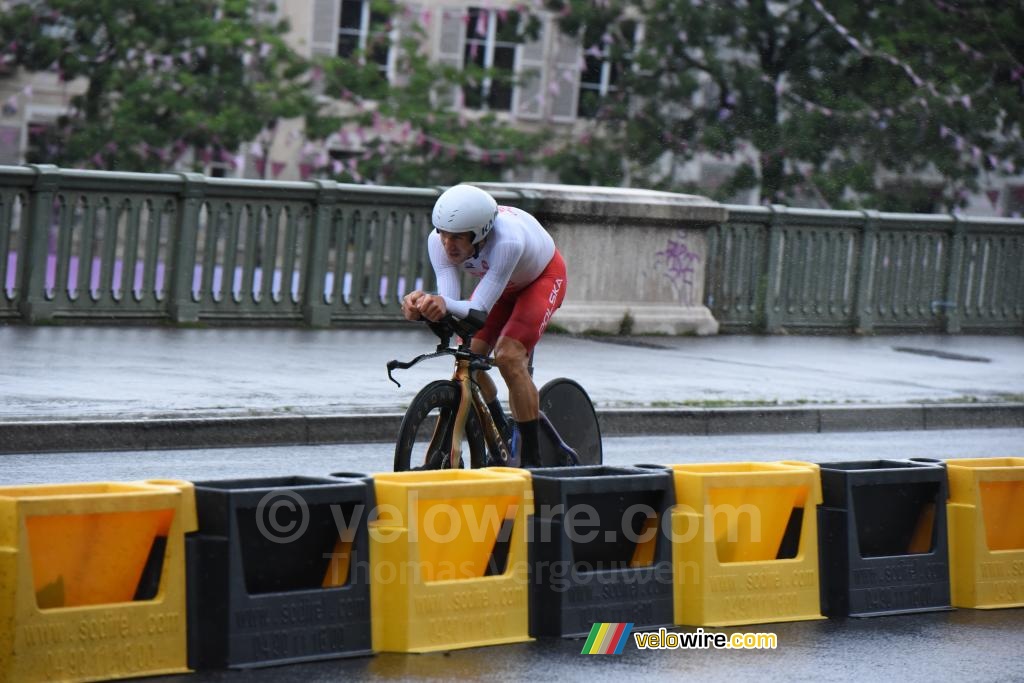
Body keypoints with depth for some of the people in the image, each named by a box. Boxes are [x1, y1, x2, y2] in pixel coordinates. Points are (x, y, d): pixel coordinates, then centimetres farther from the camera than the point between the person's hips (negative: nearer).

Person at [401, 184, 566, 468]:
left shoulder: (507, 240, -44)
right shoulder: (439, 241, -29)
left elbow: (480, 309, -45)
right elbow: (449, 302, -34)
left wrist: (445, 304, -64)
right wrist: (424, 302, -56)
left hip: (543, 277, -6)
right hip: (501, 282, 6)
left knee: (508, 357, -24)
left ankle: (532, 461, -15)